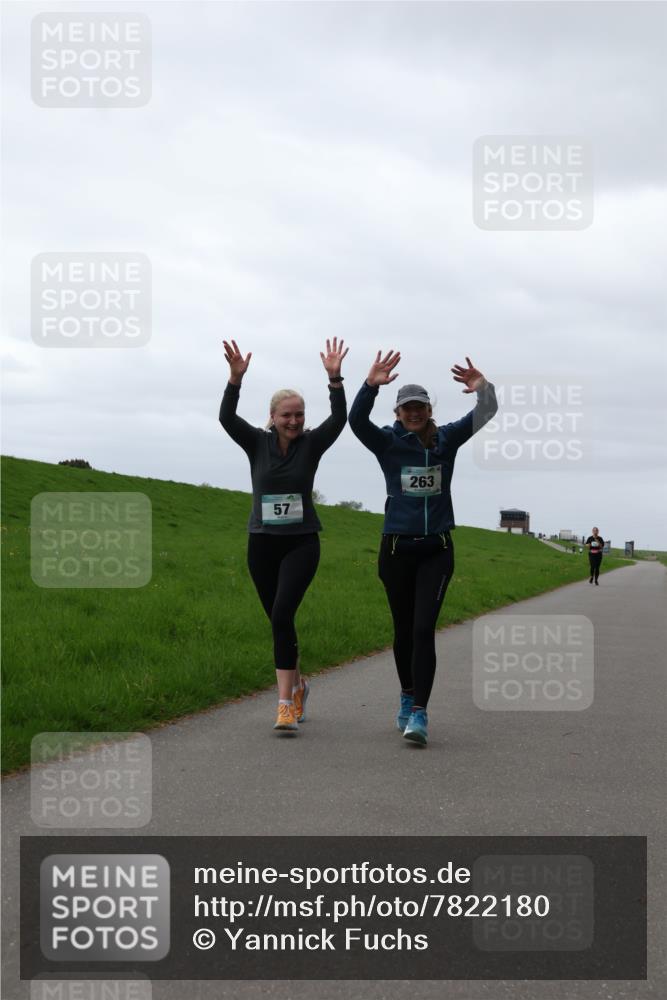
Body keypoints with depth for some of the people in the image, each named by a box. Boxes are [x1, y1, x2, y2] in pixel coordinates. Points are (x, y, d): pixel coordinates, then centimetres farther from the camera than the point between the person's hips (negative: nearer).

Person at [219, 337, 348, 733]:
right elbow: (227, 418, -14)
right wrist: (236, 378, -28)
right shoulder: (257, 443, 1)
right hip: (263, 544, 3)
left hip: (302, 543, -3)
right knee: (278, 621, 11)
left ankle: (286, 703, -19)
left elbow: (339, 418, -16)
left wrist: (335, 378, -29)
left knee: (282, 615, -19)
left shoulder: (311, 444, -1)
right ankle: (297, 685, 34)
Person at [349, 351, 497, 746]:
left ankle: (419, 714, -15)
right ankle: (408, 697, 32)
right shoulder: (388, 443, -2)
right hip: (397, 548, 0)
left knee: (424, 629, -12)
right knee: (404, 630, 11)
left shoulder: (447, 439, 4)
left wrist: (483, 388, -27)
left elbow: (485, 414, -5)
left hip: (437, 549, 0)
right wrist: (371, 385, -36)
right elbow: (357, 420, -20)